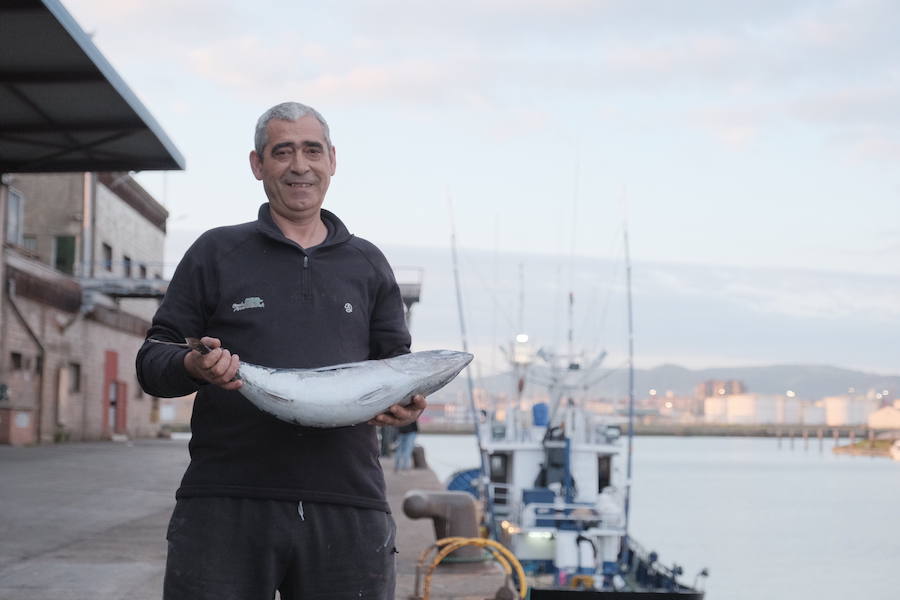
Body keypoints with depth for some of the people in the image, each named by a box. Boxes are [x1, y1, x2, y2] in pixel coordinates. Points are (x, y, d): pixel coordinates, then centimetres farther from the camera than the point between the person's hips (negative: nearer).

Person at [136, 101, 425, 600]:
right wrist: (192, 367, -14)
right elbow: (151, 360, 9)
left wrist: (406, 401, -2)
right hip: (225, 505, -2)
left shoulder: (367, 264, 18)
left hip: (348, 508, 2)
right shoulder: (215, 253, 11)